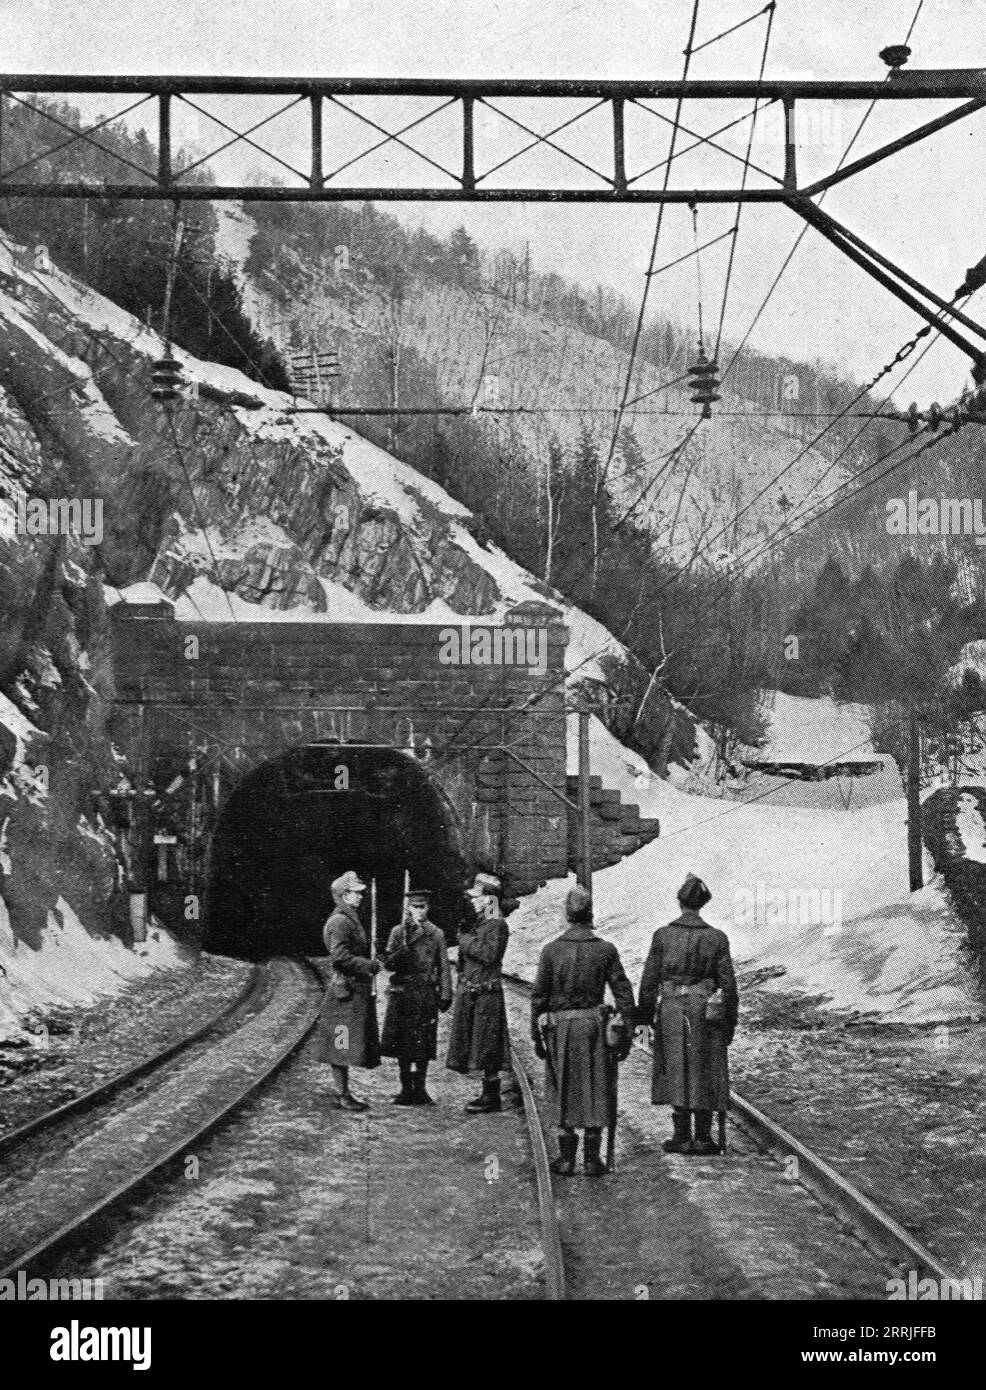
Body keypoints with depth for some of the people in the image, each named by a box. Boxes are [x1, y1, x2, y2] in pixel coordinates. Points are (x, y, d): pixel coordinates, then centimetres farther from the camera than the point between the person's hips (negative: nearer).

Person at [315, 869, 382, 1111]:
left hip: (356, 990, 10)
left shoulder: (351, 920, 18)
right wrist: (370, 966, -17)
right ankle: (340, 1094, -2)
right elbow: (340, 957, -23)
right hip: (346, 990, -10)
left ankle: (341, 1091, 17)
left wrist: (371, 962, 12)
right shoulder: (339, 922, -15)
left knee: (344, 1047, 12)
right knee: (343, 1046, -5)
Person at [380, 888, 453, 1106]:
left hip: (427, 995, 0)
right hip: (402, 994, 0)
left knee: (424, 1046, 1)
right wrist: (404, 947, -16)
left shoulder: (436, 934, 7)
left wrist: (446, 995, -1)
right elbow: (389, 964, -1)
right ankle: (406, 1089, 10)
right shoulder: (398, 932, 5)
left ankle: (420, 1089, 9)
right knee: (402, 1045, 2)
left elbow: (444, 967, 6)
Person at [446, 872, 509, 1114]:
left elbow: (490, 953, -25)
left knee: (486, 1048, -5)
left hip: (487, 994, -9)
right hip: (470, 993, 9)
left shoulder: (497, 925, -11)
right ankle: (489, 1095, 19)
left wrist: (467, 941, -15)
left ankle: (492, 1099, 1)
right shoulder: (478, 924, 15)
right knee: (477, 1047, 12)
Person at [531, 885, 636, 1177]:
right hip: (595, 1024, 0)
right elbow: (623, 993, -3)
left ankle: (566, 1157, 11)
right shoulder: (606, 950, -3)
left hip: (560, 1025, 0)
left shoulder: (551, 950, -4)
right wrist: (627, 1034, 4)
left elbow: (538, 996, -2)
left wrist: (537, 1036, 5)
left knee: (563, 1090, 10)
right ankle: (592, 1158, 10)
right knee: (596, 1090, 9)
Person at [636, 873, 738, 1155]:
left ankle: (682, 1137, 7)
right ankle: (703, 1137, 11)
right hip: (705, 1008, 0)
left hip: (671, 1008, 0)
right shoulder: (716, 938, -2)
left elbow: (649, 980, -2)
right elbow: (728, 983, 0)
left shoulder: (663, 936, -3)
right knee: (704, 1074, 9)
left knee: (676, 1071, 7)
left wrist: (645, 1016, 7)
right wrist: (730, 1021, 8)